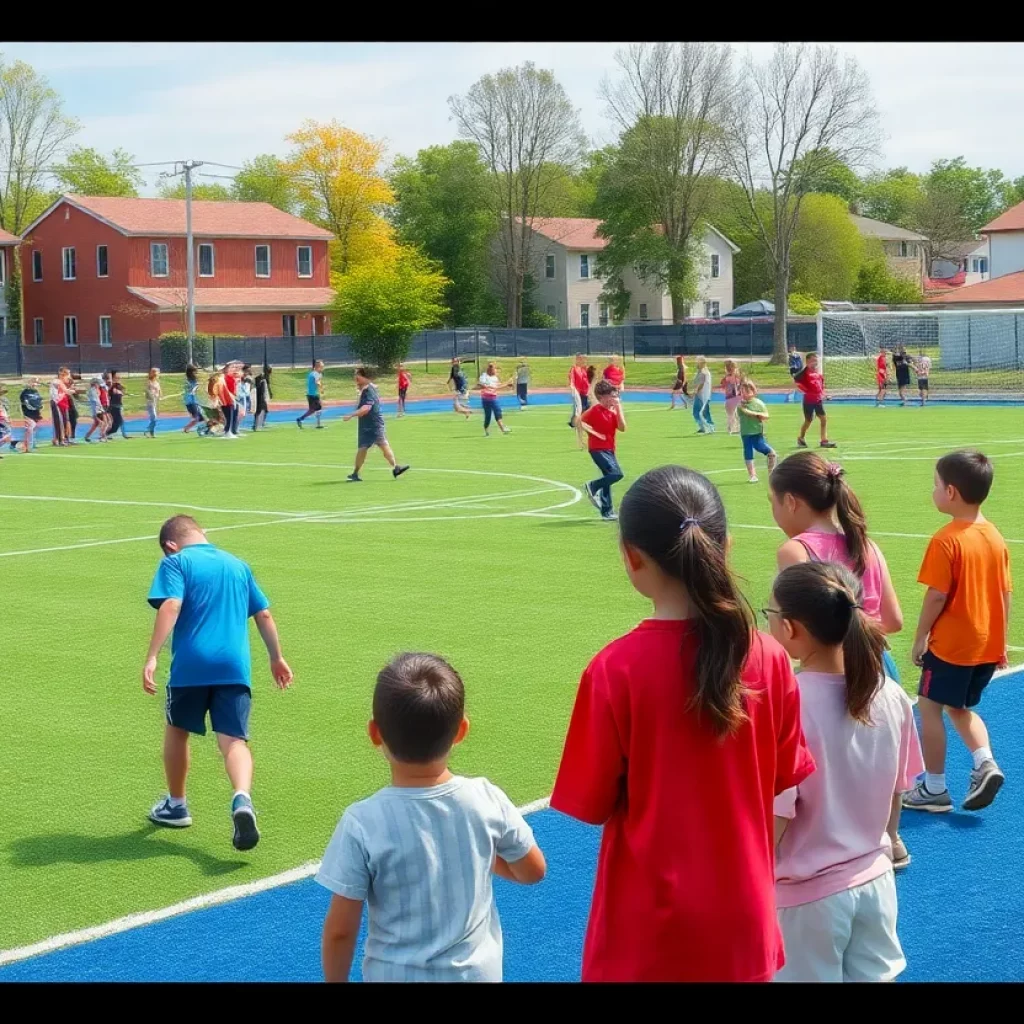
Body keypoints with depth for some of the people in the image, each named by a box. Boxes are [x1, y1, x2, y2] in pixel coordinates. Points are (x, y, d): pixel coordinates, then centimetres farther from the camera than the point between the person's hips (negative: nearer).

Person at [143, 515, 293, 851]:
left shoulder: (175, 562, 3)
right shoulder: (237, 564, 19)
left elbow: (170, 607, -13)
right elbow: (264, 614, 22)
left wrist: (151, 657, -17)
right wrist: (276, 658, 32)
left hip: (191, 664, -3)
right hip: (235, 666, 3)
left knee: (177, 730, 20)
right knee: (234, 739, -3)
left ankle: (176, 805, 34)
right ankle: (242, 798, -31)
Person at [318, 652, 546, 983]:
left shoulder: (363, 823, -20)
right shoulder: (487, 801, -12)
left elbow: (340, 931, -13)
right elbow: (532, 871, 5)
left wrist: (335, 981, 3)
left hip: (396, 976, -2)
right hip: (476, 972, 3)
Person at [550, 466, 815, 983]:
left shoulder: (615, 669, -20)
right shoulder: (768, 657, -10)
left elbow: (593, 805, -11)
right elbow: (787, 776, 2)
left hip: (649, 925, -3)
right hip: (742, 918, 3)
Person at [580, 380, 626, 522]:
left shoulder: (613, 411, 8)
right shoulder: (595, 410, -12)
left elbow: (622, 427, -3)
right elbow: (580, 422, -12)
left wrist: (619, 408, -7)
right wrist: (594, 433, -16)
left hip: (609, 449, 8)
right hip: (598, 449, -8)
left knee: (608, 477, 11)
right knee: (616, 474, -21)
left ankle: (606, 512, 18)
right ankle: (592, 487, -2)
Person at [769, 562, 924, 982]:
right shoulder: (891, 695, -5)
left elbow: (773, 820, -19)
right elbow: (896, 795, 6)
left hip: (807, 897, -5)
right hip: (875, 884, 5)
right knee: (875, 975, 19)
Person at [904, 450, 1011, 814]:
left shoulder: (946, 541, -17)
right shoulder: (996, 538, 4)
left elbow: (937, 596, -18)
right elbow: (1005, 594, 8)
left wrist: (920, 637, -6)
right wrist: (1000, 642, 16)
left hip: (950, 645, -7)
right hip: (987, 646, 7)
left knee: (929, 707, 7)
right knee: (960, 707, 23)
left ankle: (935, 788, 12)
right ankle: (985, 763, 2)